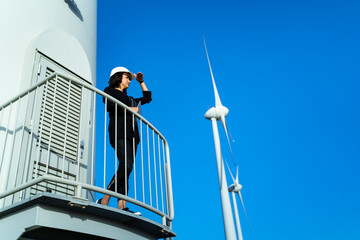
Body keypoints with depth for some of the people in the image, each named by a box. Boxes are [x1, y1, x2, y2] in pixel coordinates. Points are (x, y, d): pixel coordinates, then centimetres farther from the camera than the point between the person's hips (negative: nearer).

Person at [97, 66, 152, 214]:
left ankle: (122, 206, -16)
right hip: (119, 131, -7)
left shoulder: (129, 98, 34)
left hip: (131, 135, 7)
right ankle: (104, 201, -23)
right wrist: (129, 109, -1)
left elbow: (147, 98, 43)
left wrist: (141, 82, 39)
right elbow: (109, 106, -6)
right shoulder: (110, 91, 14)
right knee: (126, 166, -26)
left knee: (126, 169, -7)